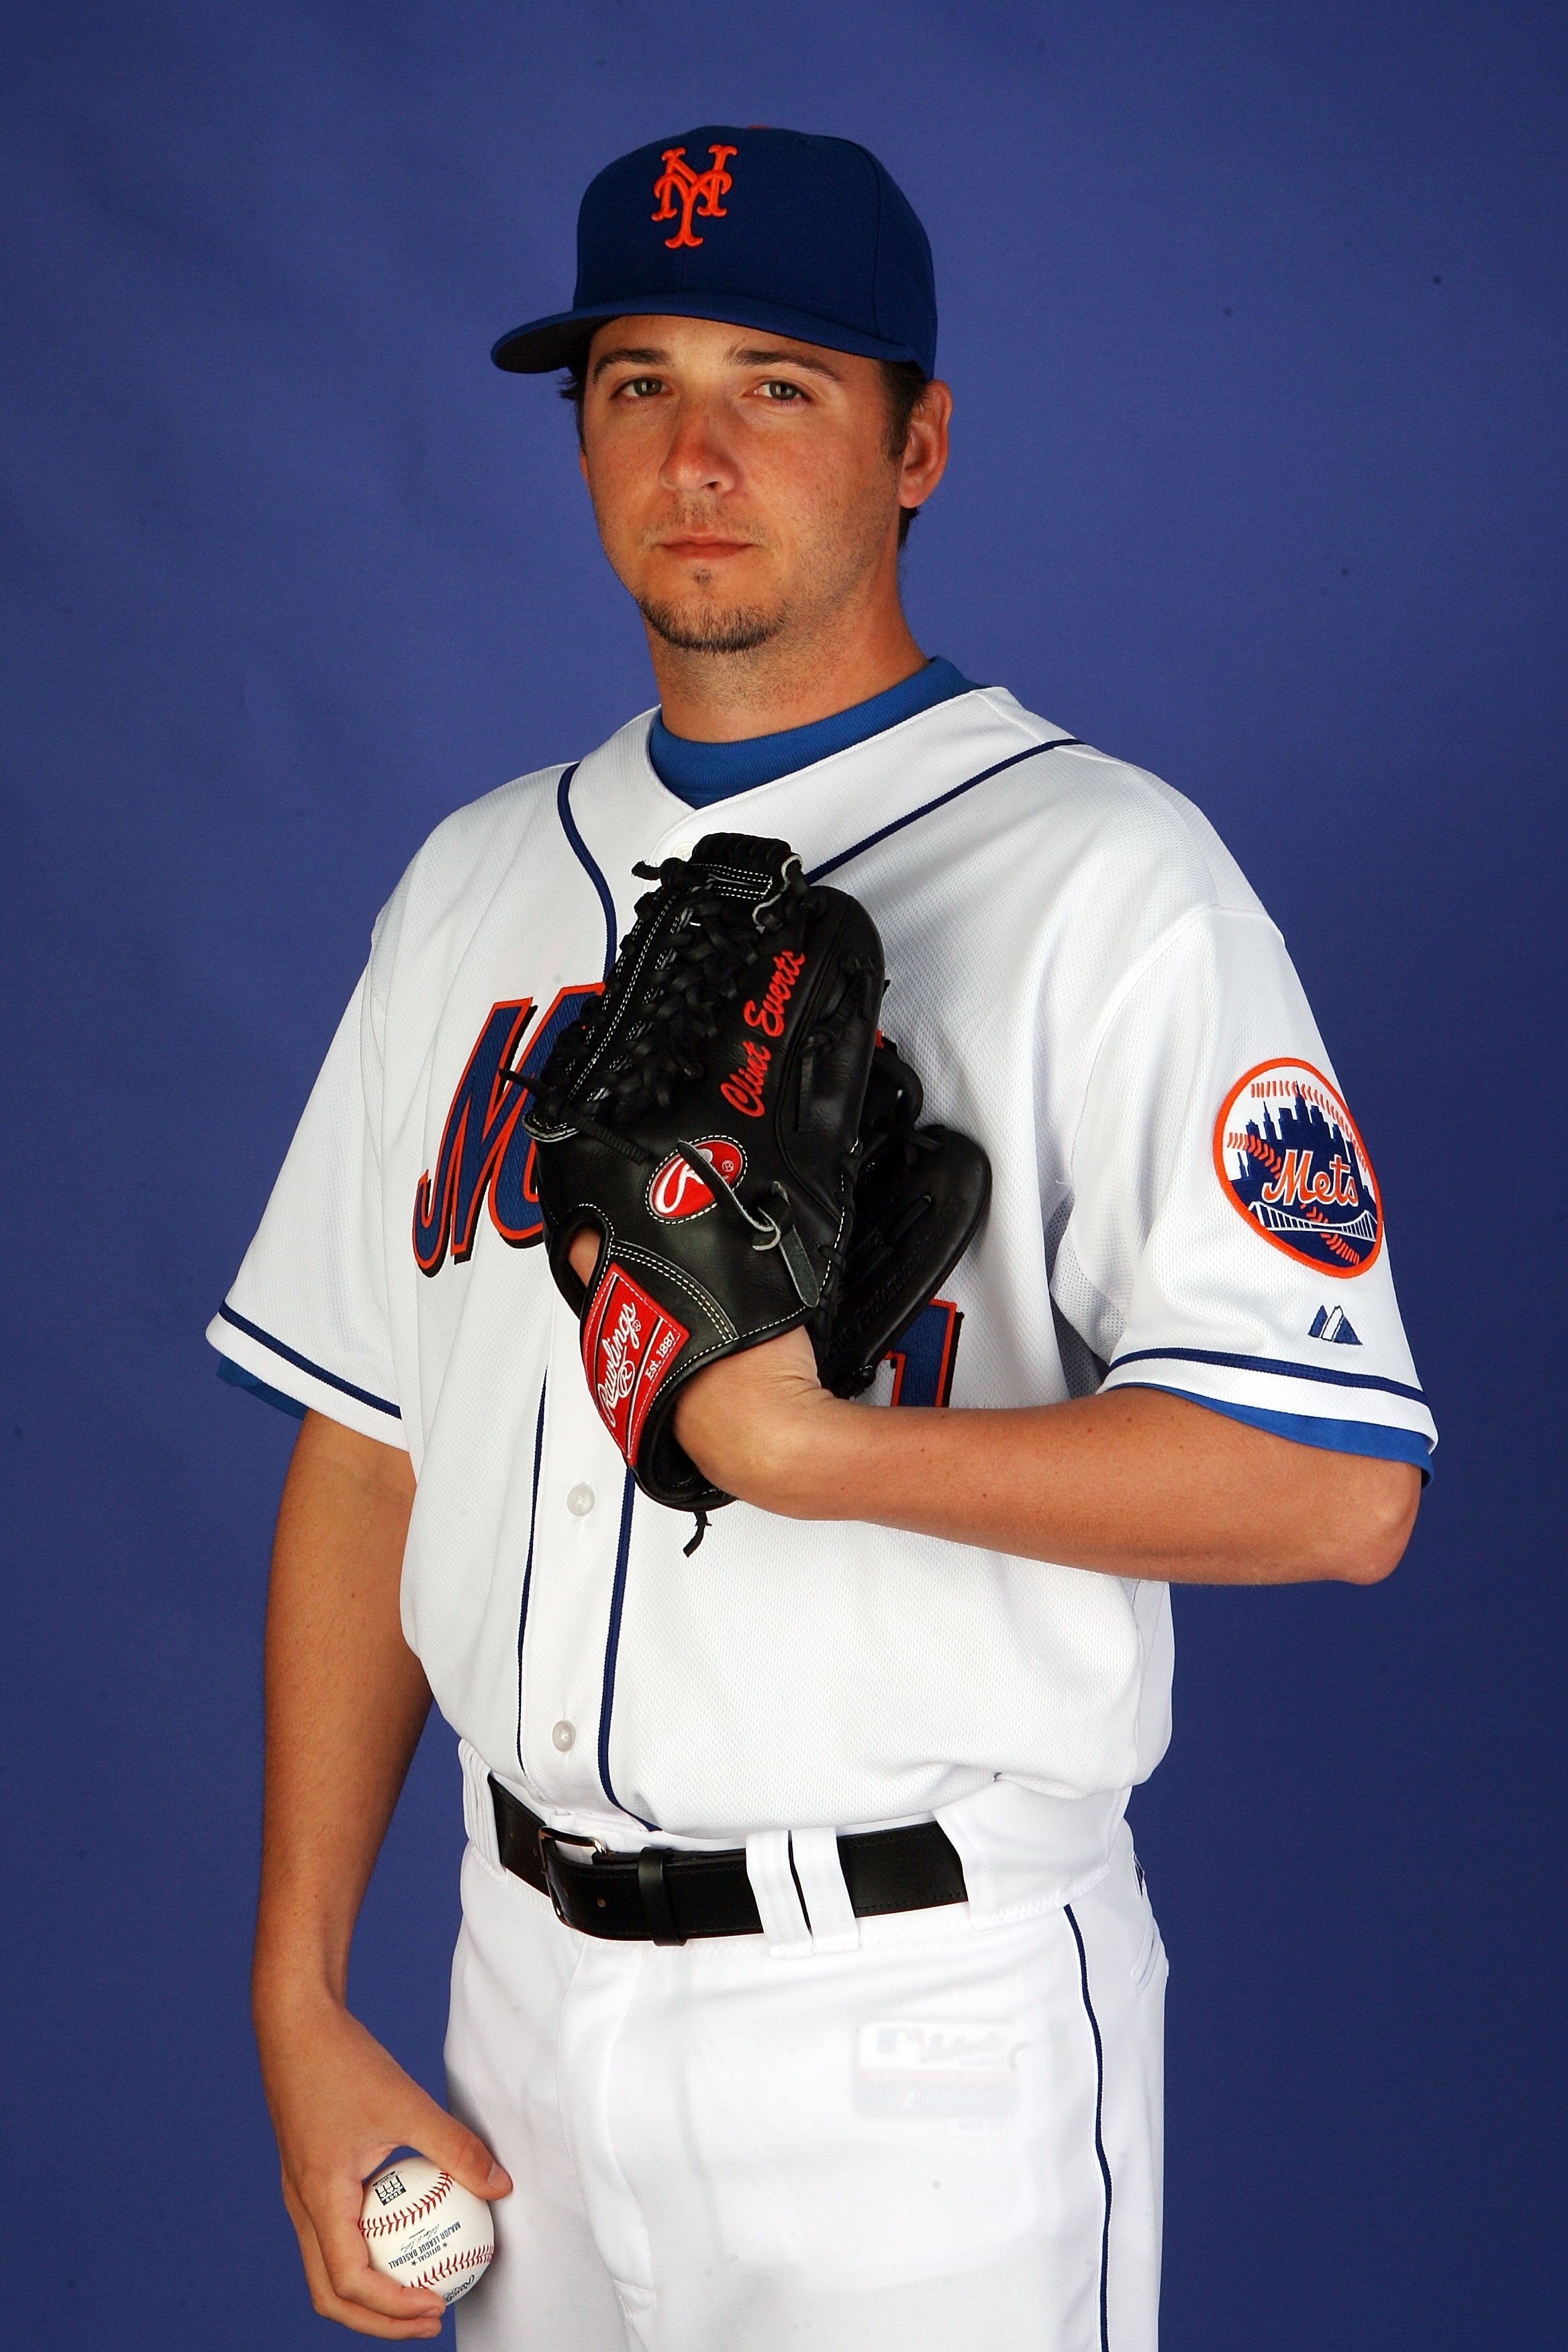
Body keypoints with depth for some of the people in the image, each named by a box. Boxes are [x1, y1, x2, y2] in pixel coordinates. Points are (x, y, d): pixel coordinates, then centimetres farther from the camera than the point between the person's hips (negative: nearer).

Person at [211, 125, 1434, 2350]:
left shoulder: (1104, 875, -10)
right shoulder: (477, 880, 8)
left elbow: (1339, 1487, -18)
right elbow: (364, 1451, 7)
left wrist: (809, 1447, -24)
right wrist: (303, 2002, 4)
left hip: (913, 2021, -5)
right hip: (524, 1979, 5)